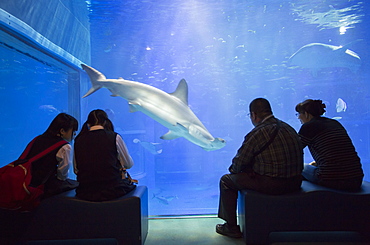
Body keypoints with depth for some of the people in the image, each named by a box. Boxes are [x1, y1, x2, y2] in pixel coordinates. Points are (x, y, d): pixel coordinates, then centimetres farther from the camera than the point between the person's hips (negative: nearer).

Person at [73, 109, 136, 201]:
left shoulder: (78, 139, 3)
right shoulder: (114, 137, -6)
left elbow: (76, 170, 8)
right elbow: (129, 164, 3)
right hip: (111, 191, -4)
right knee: (130, 184, 26)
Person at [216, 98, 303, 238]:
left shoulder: (258, 133, -17)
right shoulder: (288, 128, 9)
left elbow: (238, 164, -11)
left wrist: (233, 168, 13)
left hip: (272, 184, -9)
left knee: (226, 180, 10)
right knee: (248, 173, 31)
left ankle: (231, 227, 21)